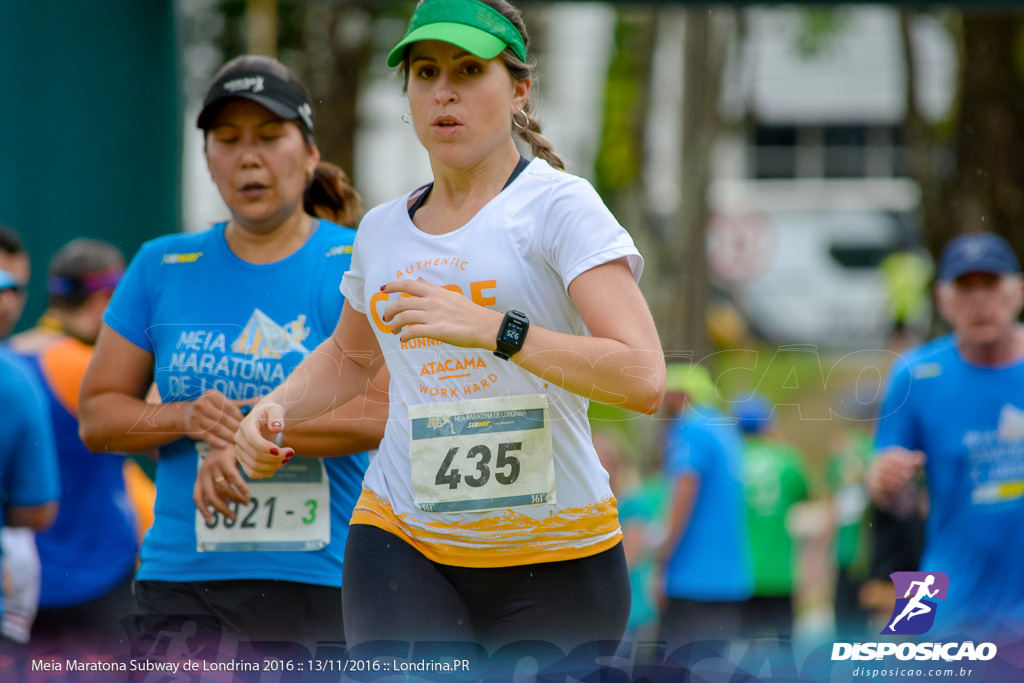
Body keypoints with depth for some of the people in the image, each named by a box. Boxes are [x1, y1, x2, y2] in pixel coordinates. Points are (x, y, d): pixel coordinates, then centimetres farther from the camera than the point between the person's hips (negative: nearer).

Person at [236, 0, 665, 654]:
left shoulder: (558, 203, -6)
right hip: (402, 544, 3)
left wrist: (494, 329, -29)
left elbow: (644, 379, -19)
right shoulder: (382, 230, 12)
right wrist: (275, 408, 13)